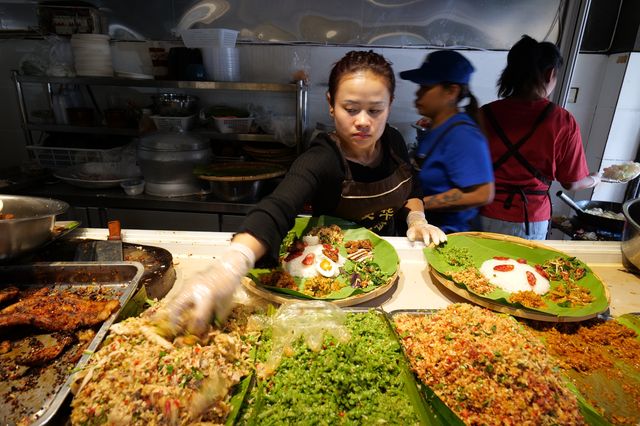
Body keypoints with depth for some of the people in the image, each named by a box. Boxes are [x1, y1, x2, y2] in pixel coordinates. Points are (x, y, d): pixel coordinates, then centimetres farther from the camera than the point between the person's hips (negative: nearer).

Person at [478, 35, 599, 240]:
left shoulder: (486, 114, -8)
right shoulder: (563, 121, -11)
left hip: (487, 215, 1)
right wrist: (595, 179, 19)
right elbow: (571, 183, -3)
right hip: (531, 220, -1)